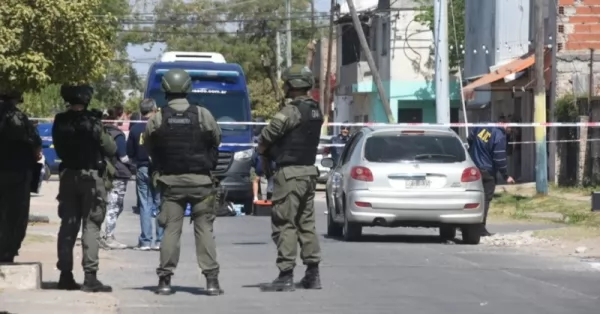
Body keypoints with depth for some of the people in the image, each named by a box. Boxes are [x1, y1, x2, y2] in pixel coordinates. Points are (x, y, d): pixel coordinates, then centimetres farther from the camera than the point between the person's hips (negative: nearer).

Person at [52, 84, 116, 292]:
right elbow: (111, 149, -9)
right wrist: (103, 135, 7)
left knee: (68, 226, 10)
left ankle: (65, 275, 11)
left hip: (67, 175, 5)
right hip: (91, 176, -5)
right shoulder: (91, 121, -15)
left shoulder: (60, 122, 1)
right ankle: (90, 276, -7)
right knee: (91, 226, -3)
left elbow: (59, 150, 11)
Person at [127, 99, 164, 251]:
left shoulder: (135, 128, 2)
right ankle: (160, 240, -1)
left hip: (142, 170, 3)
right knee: (160, 204, 3)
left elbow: (130, 152, 3)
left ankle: (145, 241, 3)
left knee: (145, 205, 6)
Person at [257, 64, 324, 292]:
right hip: (309, 171, 9)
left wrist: (263, 151, 10)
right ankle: (312, 274, 14)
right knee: (306, 223, 14)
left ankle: (286, 276, -7)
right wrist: (274, 149, 12)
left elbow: (265, 139, -12)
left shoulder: (291, 112, -17)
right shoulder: (316, 112, 11)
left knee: (284, 224, -5)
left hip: (290, 173, -9)